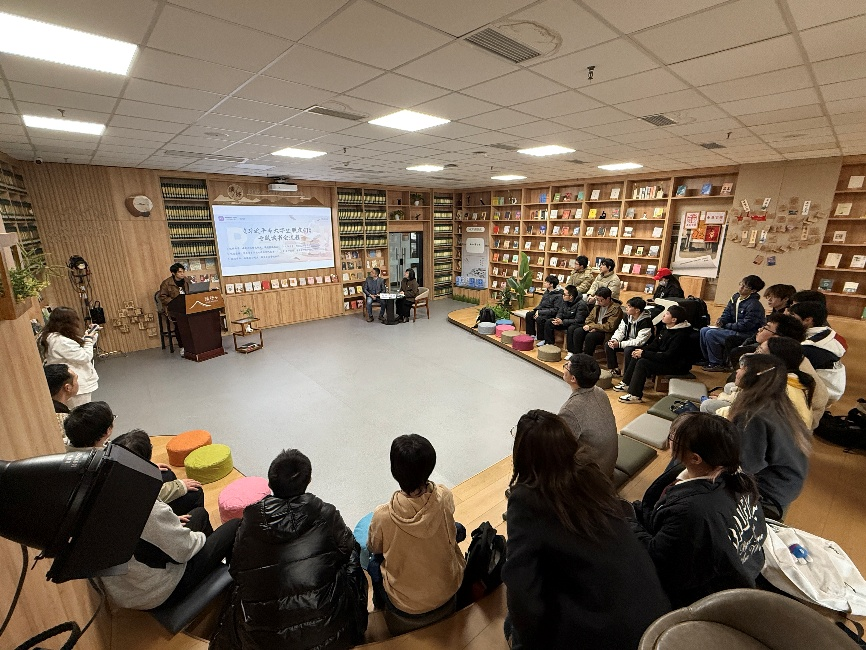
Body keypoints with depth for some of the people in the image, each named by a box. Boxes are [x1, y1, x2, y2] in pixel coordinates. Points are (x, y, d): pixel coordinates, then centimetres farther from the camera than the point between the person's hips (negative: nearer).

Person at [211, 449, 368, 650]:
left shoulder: (251, 519, -10)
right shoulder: (326, 514, -13)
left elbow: (236, 570, 4)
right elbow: (348, 549, 4)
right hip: (325, 630, -2)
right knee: (351, 558, 23)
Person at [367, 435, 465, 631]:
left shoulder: (382, 516, -31)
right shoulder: (445, 497, -26)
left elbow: (374, 548, -7)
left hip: (407, 608, -2)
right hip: (449, 591, 2)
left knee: (374, 564, 23)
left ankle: (380, 605, 49)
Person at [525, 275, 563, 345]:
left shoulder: (558, 295, -15)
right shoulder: (546, 292, 11)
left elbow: (556, 309, -20)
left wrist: (540, 312, -23)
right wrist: (536, 309, -2)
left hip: (551, 314, -9)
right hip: (542, 310, 9)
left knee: (539, 318, -33)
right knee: (529, 314, -7)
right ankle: (532, 334, 2)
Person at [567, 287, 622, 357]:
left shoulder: (616, 309, -12)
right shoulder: (598, 305, 8)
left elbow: (609, 327, -19)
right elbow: (589, 318, 12)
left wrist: (591, 326, -20)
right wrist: (593, 327, -11)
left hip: (606, 333, -7)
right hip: (595, 329, 7)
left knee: (590, 336, -33)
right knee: (577, 331, -18)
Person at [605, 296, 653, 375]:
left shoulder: (645, 321, -25)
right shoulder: (628, 316, -2)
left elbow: (639, 342, -27)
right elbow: (620, 331, 4)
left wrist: (619, 344, -30)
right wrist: (614, 340, -19)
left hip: (641, 346, -7)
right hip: (628, 340, 7)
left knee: (628, 350, -36)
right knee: (608, 345, -10)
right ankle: (614, 369, 1)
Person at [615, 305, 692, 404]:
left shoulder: (680, 335, -26)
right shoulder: (666, 327, 2)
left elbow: (668, 356, -29)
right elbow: (655, 344, 9)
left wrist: (644, 354, -26)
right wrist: (642, 350, -9)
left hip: (676, 365, -9)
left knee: (642, 363, -24)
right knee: (636, 357, 0)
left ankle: (635, 396, -19)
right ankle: (626, 383, 11)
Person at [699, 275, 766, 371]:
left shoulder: (754, 305, -18)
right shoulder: (735, 297, 6)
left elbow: (745, 326, -21)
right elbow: (726, 314, 14)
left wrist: (725, 325, -14)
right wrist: (721, 321, -8)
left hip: (746, 335, -9)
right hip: (733, 329, 9)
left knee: (710, 334, -23)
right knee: (704, 330, -3)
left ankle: (717, 364, -10)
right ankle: (708, 360, 6)